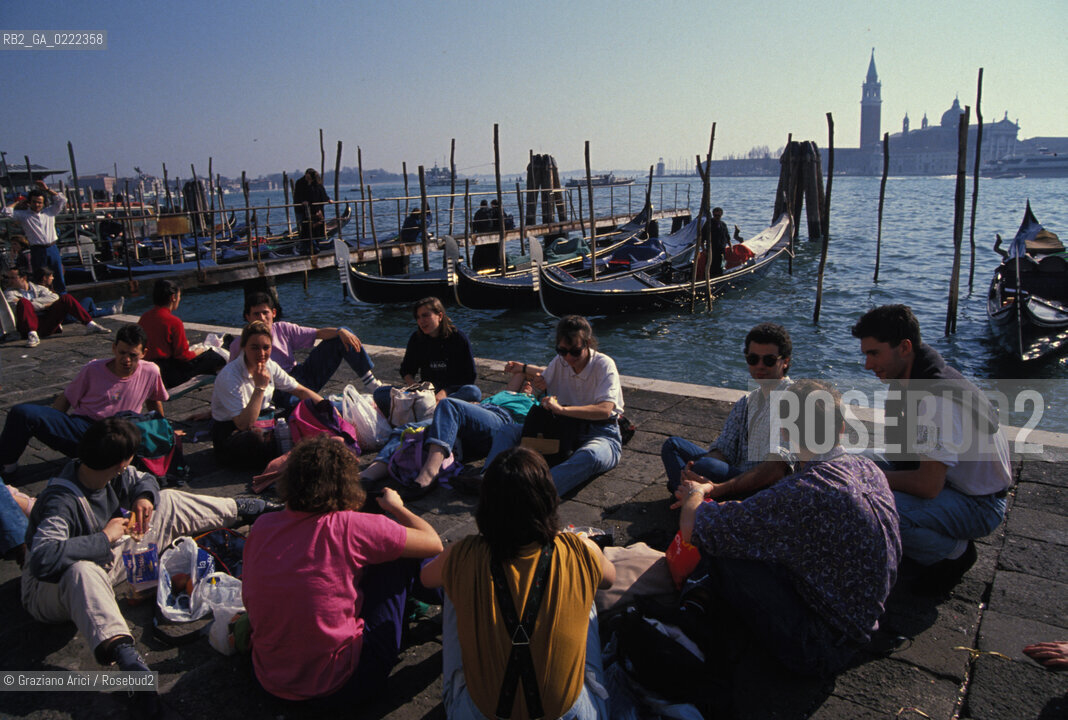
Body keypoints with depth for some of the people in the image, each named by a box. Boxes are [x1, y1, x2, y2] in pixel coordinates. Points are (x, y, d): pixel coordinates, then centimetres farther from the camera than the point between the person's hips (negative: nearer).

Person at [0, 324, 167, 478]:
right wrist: (47, 422, 4)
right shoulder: (93, 369, 6)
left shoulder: (150, 373, 6)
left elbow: (154, 400, 24)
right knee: (23, 412, -23)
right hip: (80, 427, 1)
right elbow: (67, 398, 14)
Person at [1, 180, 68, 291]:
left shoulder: (50, 211, 12)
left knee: (59, 277, 7)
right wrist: (18, 202, 9)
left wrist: (47, 189, 9)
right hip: (37, 250, -2)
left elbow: (62, 200, 11)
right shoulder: (23, 215, 5)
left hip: (52, 249, 2)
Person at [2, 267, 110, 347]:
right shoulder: (9, 293, 13)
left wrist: (33, 302, -5)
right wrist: (43, 304, -7)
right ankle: (32, 335, -43)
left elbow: (54, 297, 4)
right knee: (23, 301, -29)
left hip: (47, 325, 3)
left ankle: (90, 324, -13)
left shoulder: (36, 287, 23)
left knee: (66, 297, -5)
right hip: (28, 327, -3)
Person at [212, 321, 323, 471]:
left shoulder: (270, 366, -2)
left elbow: (301, 391, 9)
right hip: (230, 432, -6)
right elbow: (244, 424, -26)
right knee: (256, 438, -40)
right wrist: (260, 387, -29)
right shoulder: (229, 376, -21)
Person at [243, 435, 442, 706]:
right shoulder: (350, 528, -19)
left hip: (270, 681, 6)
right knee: (398, 553, 5)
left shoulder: (261, 528, -4)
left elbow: (248, 600, 10)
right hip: (338, 686, -5)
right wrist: (395, 507, 11)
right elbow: (433, 543, -7)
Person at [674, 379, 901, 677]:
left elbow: (692, 527, -24)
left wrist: (696, 492, -2)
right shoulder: (869, 469, -5)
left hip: (820, 649, -8)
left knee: (717, 545, -14)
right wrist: (710, 491, 9)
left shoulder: (803, 493, -32)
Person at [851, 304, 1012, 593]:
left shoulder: (938, 399, -31)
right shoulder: (909, 380, -2)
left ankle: (955, 551, -3)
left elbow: (928, 486, -32)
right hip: (945, 480, 9)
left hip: (979, 505, -9)